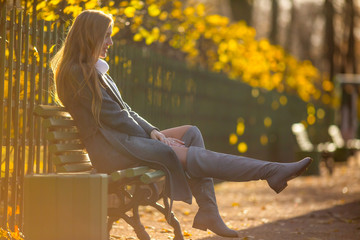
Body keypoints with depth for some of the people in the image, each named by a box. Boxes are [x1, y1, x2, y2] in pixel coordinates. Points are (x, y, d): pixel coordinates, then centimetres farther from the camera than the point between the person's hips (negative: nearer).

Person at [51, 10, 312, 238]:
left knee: (191, 133, -4)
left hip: (124, 138, 10)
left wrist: (153, 132, 0)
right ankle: (272, 172, -17)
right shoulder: (78, 73, -11)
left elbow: (124, 109, 16)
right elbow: (112, 117, -15)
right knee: (192, 155, -17)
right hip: (110, 149, -10)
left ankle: (207, 212, -13)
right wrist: (154, 139, -10)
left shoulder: (94, 70, 20)